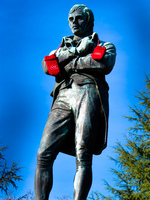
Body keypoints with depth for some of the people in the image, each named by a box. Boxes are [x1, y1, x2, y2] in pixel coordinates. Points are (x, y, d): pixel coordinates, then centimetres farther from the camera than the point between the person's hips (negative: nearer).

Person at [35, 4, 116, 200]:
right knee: (44, 154, -12)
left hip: (88, 94, -3)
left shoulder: (105, 46, 24)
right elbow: (47, 66, 10)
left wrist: (71, 63, 5)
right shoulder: (62, 47, 32)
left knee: (83, 156, -18)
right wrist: (76, 50, 3)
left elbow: (105, 64, -1)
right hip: (63, 99, 4)